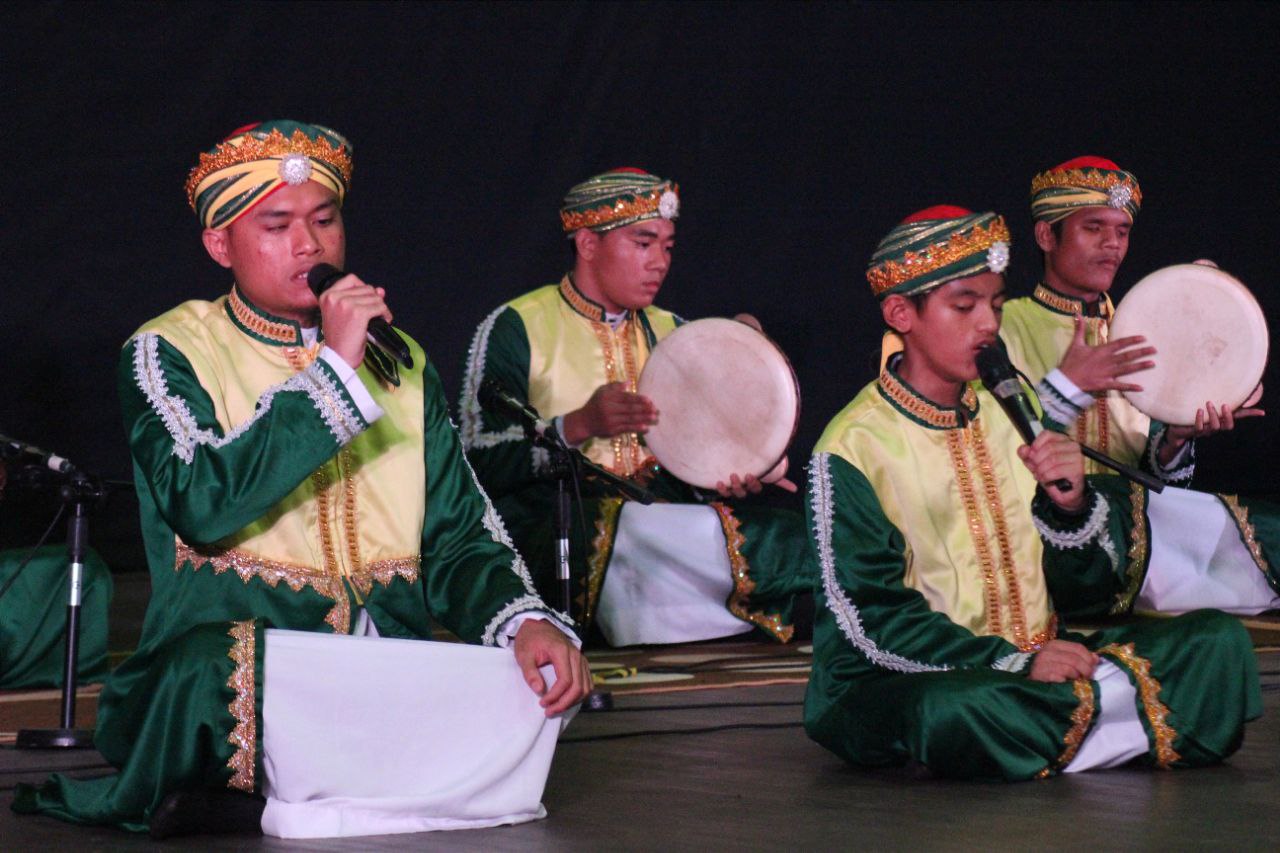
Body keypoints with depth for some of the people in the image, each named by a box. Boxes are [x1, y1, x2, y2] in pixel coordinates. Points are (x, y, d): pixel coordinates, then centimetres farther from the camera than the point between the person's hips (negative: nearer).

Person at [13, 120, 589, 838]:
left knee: (543, 681, -26)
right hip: (244, 640, -4)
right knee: (210, 669, -40)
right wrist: (335, 369, -12)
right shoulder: (170, 353, 4)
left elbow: (460, 535, 14)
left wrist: (527, 619, -8)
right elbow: (201, 506, -14)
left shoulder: (400, 361, 18)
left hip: (393, 660, 4)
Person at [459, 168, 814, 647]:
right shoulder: (516, 329, 2)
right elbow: (480, 464, -7)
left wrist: (729, 475, -1)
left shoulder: (668, 331, 20)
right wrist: (580, 425, -20)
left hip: (664, 516, 5)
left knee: (791, 537, -22)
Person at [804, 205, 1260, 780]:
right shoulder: (855, 447, -10)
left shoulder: (1006, 414, 10)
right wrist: (1014, 664, -23)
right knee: (956, 712, -41)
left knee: (1218, 641, -5)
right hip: (899, 684, -6)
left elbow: (1094, 562, 8)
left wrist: (1072, 501, -15)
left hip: (1034, 660, 6)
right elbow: (872, 619, -16)